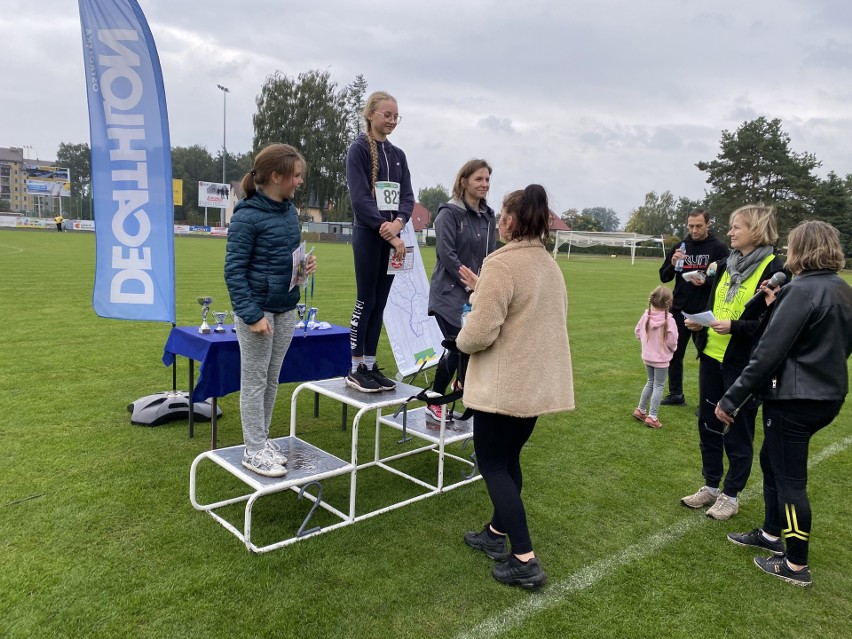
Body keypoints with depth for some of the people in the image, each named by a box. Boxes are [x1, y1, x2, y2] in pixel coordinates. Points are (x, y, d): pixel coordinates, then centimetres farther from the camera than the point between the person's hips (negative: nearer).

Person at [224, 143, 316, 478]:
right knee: (254, 381, 4)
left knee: (272, 379, 15)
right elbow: (234, 270, -15)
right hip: (258, 309, -7)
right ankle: (253, 450, 15)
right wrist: (251, 315, -21)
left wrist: (305, 263, -1)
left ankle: (261, 439, 29)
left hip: (286, 309, 7)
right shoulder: (247, 216, -15)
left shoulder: (289, 210, 7)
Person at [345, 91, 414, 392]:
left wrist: (398, 223, -13)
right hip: (368, 234, -6)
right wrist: (386, 232, -18)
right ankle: (355, 370, 7)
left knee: (380, 303, 8)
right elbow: (360, 198, -14)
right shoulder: (358, 149, -4)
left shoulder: (398, 155, 14)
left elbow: (407, 196, 7)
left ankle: (370, 365, 16)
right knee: (366, 301, -3)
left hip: (392, 236, 6)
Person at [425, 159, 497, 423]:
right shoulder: (449, 214, -7)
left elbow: (489, 256, 14)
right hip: (450, 295, -6)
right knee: (458, 348, -10)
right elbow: (447, 255, -14)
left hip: (477, 296, 6)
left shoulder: (488, 217, 13)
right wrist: (470, 285, -14)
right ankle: (434, 403, 8)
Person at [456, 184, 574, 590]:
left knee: (491, 464, 4)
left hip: (503, 385, -8)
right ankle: (497, 533, 36)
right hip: (538, 383, 9)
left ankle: (525, 561, 4)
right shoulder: (550, 265, 9)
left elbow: (480, 331, -24)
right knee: (508, 458, 22)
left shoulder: (502, 262, -19)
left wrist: (462, 341, -3)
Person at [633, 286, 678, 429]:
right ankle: (652, 417, 8)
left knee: (650, 382, 23)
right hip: (661, 358, -5)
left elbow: (637, 332, 4)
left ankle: (640, 410, 31)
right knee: (658, 386, 6)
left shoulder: (646, 316, -7)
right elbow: (672, 341, -18)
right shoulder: (669, 319, -21)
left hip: (647, 356, 5)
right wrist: (673, 348, 4)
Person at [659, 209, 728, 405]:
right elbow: (664, 277, 7)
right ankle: (676, 394, 27)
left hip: (705, 313, -4)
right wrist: (673, 264, -13)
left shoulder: (718, 248, -5)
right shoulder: (680, 247, 7)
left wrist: (707, 281, -25)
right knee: (674, 354, 12)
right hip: (679, 311, 5)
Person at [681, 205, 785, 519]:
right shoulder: (727, 265, 10)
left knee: (738, 430, 6)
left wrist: (735, 326, -25)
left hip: (743, 364, -7)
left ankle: (730, 496, 22)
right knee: (708, 423, 14)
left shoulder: (773, 269, -12)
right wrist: (700, 322, -1)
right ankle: (711, 487, 30)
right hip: (711, 356, 7)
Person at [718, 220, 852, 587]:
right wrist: (776, 306, 16)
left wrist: (731, 399, -17)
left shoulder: (802, 290, -19)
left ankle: (796, 567, 17)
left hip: (795, 400, -9)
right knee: (771, 459, 23)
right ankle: (772, 534, 38)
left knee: (790, 478, 3)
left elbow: (769, 353, -22)